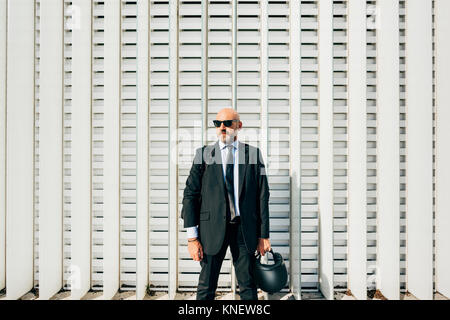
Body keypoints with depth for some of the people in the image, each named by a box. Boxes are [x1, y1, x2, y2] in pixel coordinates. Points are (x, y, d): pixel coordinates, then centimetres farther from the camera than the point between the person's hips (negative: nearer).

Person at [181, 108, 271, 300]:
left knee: (248, 287, 10)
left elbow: (262, 196, 6)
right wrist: (192, 237, -5)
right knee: (206, 288, 6)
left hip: (245, 229, 1)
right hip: (213, 227, 0)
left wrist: (263, 235, 4)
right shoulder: (204, 155, 3)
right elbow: (190, 195, 0)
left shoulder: (253, 154, 5)